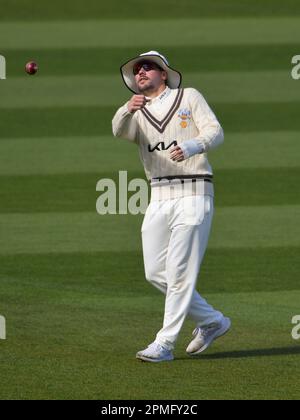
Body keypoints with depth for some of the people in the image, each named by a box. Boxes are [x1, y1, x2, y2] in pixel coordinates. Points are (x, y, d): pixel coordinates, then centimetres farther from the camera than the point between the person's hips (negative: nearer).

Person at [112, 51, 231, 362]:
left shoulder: (188, 97, 8)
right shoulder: (136, 114, 16)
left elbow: (215, 132, -5)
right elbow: (119, 131, -8)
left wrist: (190, 147, -26)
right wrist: (128, 109, -31)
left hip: (193, 194, -5)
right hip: (159, 198, 5)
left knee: (179, 273, -9)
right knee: (155, 273, 4)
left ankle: (164, 344, -7)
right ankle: (211, 321, 20)